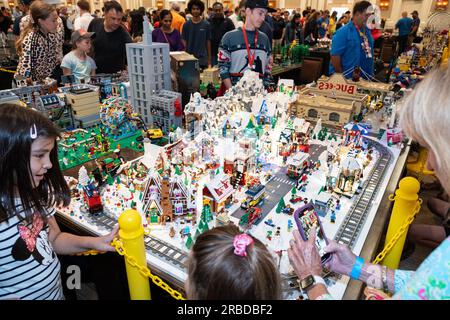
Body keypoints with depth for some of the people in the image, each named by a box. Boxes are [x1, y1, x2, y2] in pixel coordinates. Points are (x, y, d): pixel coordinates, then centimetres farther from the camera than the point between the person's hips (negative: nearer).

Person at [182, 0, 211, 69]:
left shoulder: (206, 24, 2)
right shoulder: (186, 25, 2)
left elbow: (208, 42, 5)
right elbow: (184, 42, 5)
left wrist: (209, 60, 3)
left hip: (202, 60, 0)